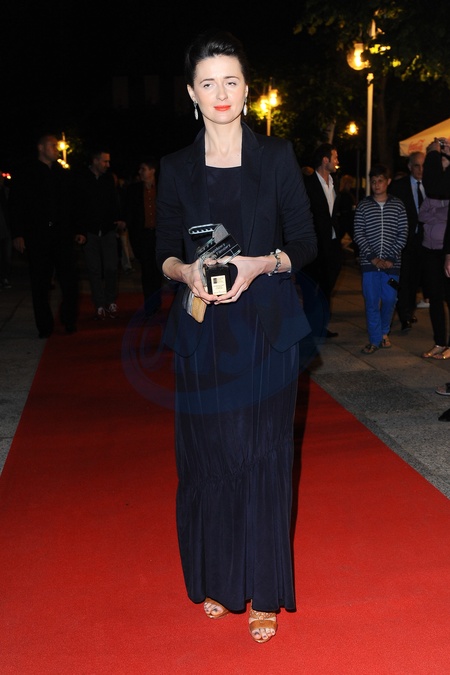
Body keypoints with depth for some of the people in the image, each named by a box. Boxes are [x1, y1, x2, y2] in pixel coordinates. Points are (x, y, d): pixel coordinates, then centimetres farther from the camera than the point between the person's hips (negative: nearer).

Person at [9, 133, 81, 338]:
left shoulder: (63, 173, 12)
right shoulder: (26, 172, 3)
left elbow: (71, 204, 14)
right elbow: (15, 204, -1)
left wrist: (76, 230, 7)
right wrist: (17, 234, -9)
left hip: (62, 234, 2)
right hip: (36, 235, -2)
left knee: (70, 278, -2)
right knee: (40, 282, 2)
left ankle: (69, 321, 14)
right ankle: (44, 326, 12)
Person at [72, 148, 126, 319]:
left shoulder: (109, 178, 7)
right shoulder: (80, 179, -2)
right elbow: (76, 207, -3)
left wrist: (119, 219, -5)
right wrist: (80, 231, -9)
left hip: (108, 230, 2)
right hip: (90, 232, -2)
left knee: (111, 268, -1)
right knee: (94, 271, 1)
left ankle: (112, 303, 13)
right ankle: (99, 306, 8)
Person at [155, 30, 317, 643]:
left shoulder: (277, 157, 3)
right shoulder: (177, 169, 7)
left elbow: (306, 243, 2)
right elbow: (165, 252, 9)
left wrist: (262, 264, -16)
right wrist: (186, 271, -13)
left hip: (265, 329, -1)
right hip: (203, 333, 2)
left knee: (262, 456, 2)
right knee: (208, 455, 7)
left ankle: (263, 592, 18)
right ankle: (215, 579, 27)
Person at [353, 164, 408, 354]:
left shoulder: (397, 205, 5)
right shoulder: (363, 206, 3)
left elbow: (403, 234, 2)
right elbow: (359, 234, -1)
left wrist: (391, 258, -8)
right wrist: (373, 258, -9)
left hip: (391, 262, 1)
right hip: (369, 262, 0)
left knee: (389, 300, 4)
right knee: (371, 301, -1)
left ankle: (384, 332, 28)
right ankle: (375, 340, 9)